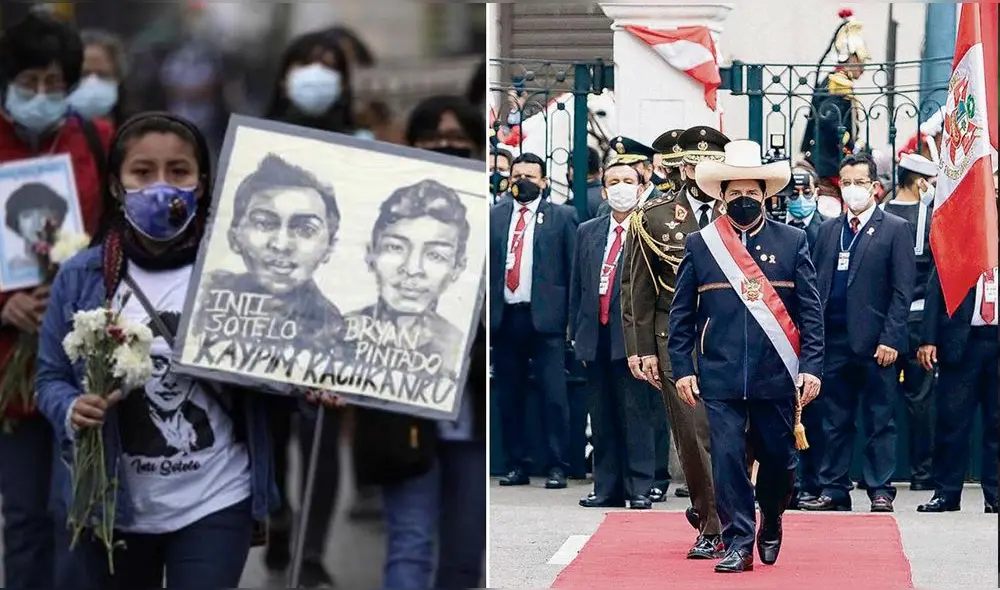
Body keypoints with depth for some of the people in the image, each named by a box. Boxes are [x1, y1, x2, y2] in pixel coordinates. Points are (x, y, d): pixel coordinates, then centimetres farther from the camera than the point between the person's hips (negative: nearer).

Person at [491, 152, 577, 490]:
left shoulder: (561, 217, 6)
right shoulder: (493, 217, 12)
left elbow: (573, 269, 3)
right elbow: (484, 267, 9)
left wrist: (573, 318, -4)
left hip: (545, 318, -3)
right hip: (504, 318, 3)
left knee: (552, 395, -5)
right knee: (508, 396, 6)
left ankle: (556, 466, 0)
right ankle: (516, 465, 12)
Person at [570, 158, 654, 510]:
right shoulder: (587, 233, 14)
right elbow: (577, 287, 17)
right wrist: (577, 334, 11)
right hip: (595, 337, 5)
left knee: (636, 414, -4)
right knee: (601, 417, 8)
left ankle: (639, 489, 0)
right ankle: (607, 488, 13)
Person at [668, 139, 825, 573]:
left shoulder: (792, 242, 5)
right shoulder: (699, 245, 5)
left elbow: (811, 312, 3)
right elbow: (681, 314, 7)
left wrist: (811, 366, -5)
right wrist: (682, 368, -1)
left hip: (777, 375, 0)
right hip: (720, 377, 0)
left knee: (778, 459, 8)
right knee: (727, 458, -5)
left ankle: (771, 523, 34)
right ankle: (738, 543, 1)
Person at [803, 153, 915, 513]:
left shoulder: (895, 229, 0)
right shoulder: (828, 230, 14)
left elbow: (902, 290, -4)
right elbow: (816, 285, 13)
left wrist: (890, 339, -12)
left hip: (875, 343, -4)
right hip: (834, 341, 4)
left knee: (880, 420, 1)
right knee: (834, 420, 7)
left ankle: (881, 490, 5)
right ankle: (833, 489, 12)